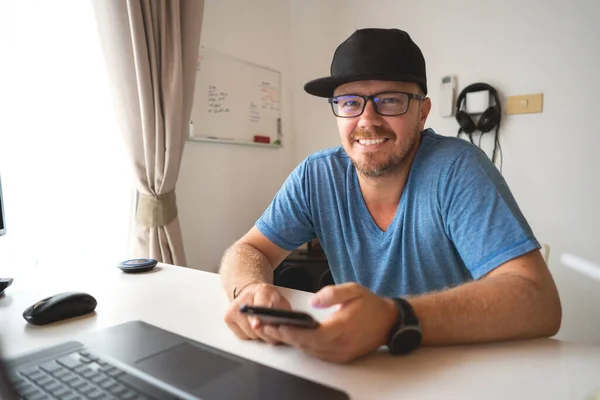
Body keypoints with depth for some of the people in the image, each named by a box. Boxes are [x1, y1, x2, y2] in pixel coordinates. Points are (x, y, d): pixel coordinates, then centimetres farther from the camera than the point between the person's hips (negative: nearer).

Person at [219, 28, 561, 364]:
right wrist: (252, 290, -28)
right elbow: (247, 252, -5)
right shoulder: (316, 176, -8)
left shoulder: (457, 169, -18)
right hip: (360, 368, 2)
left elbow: (538, 301, -25)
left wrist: (395, 320, -40)